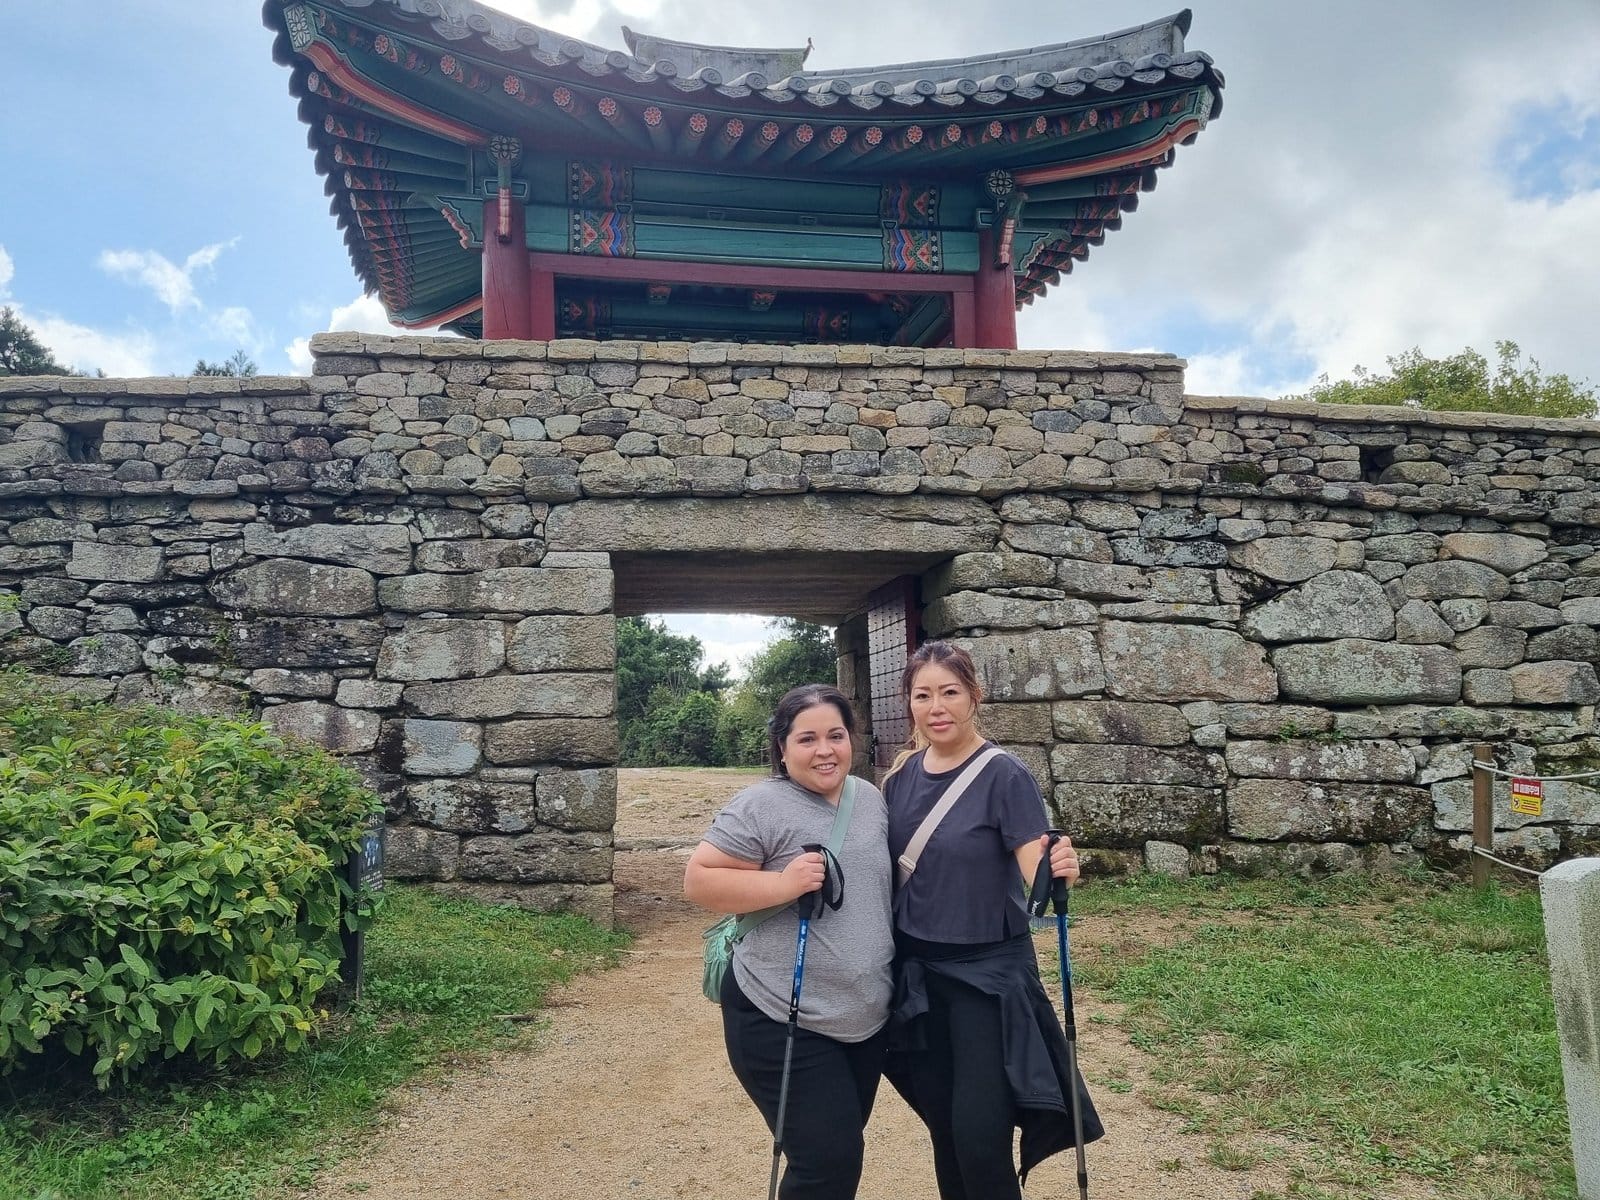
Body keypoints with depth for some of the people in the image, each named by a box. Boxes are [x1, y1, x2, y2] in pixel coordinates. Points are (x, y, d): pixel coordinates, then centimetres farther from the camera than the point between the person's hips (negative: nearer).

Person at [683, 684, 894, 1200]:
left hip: (867, 1019, 7)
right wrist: (783, 884, -27)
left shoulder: (870, 797, 6)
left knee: (842, 1150, 20)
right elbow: (698, 880, -18)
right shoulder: (761, 806, -16)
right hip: (784, 1021, -7)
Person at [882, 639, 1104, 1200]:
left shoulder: (1005, 776, -15)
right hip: (916, 970, 5)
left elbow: (1036, 876, -20)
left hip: (988, 971, -5)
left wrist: (1061, 872, -39)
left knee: (979, 1137, -4)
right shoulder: (901, 777, 0)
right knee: (944, 1131, 15)